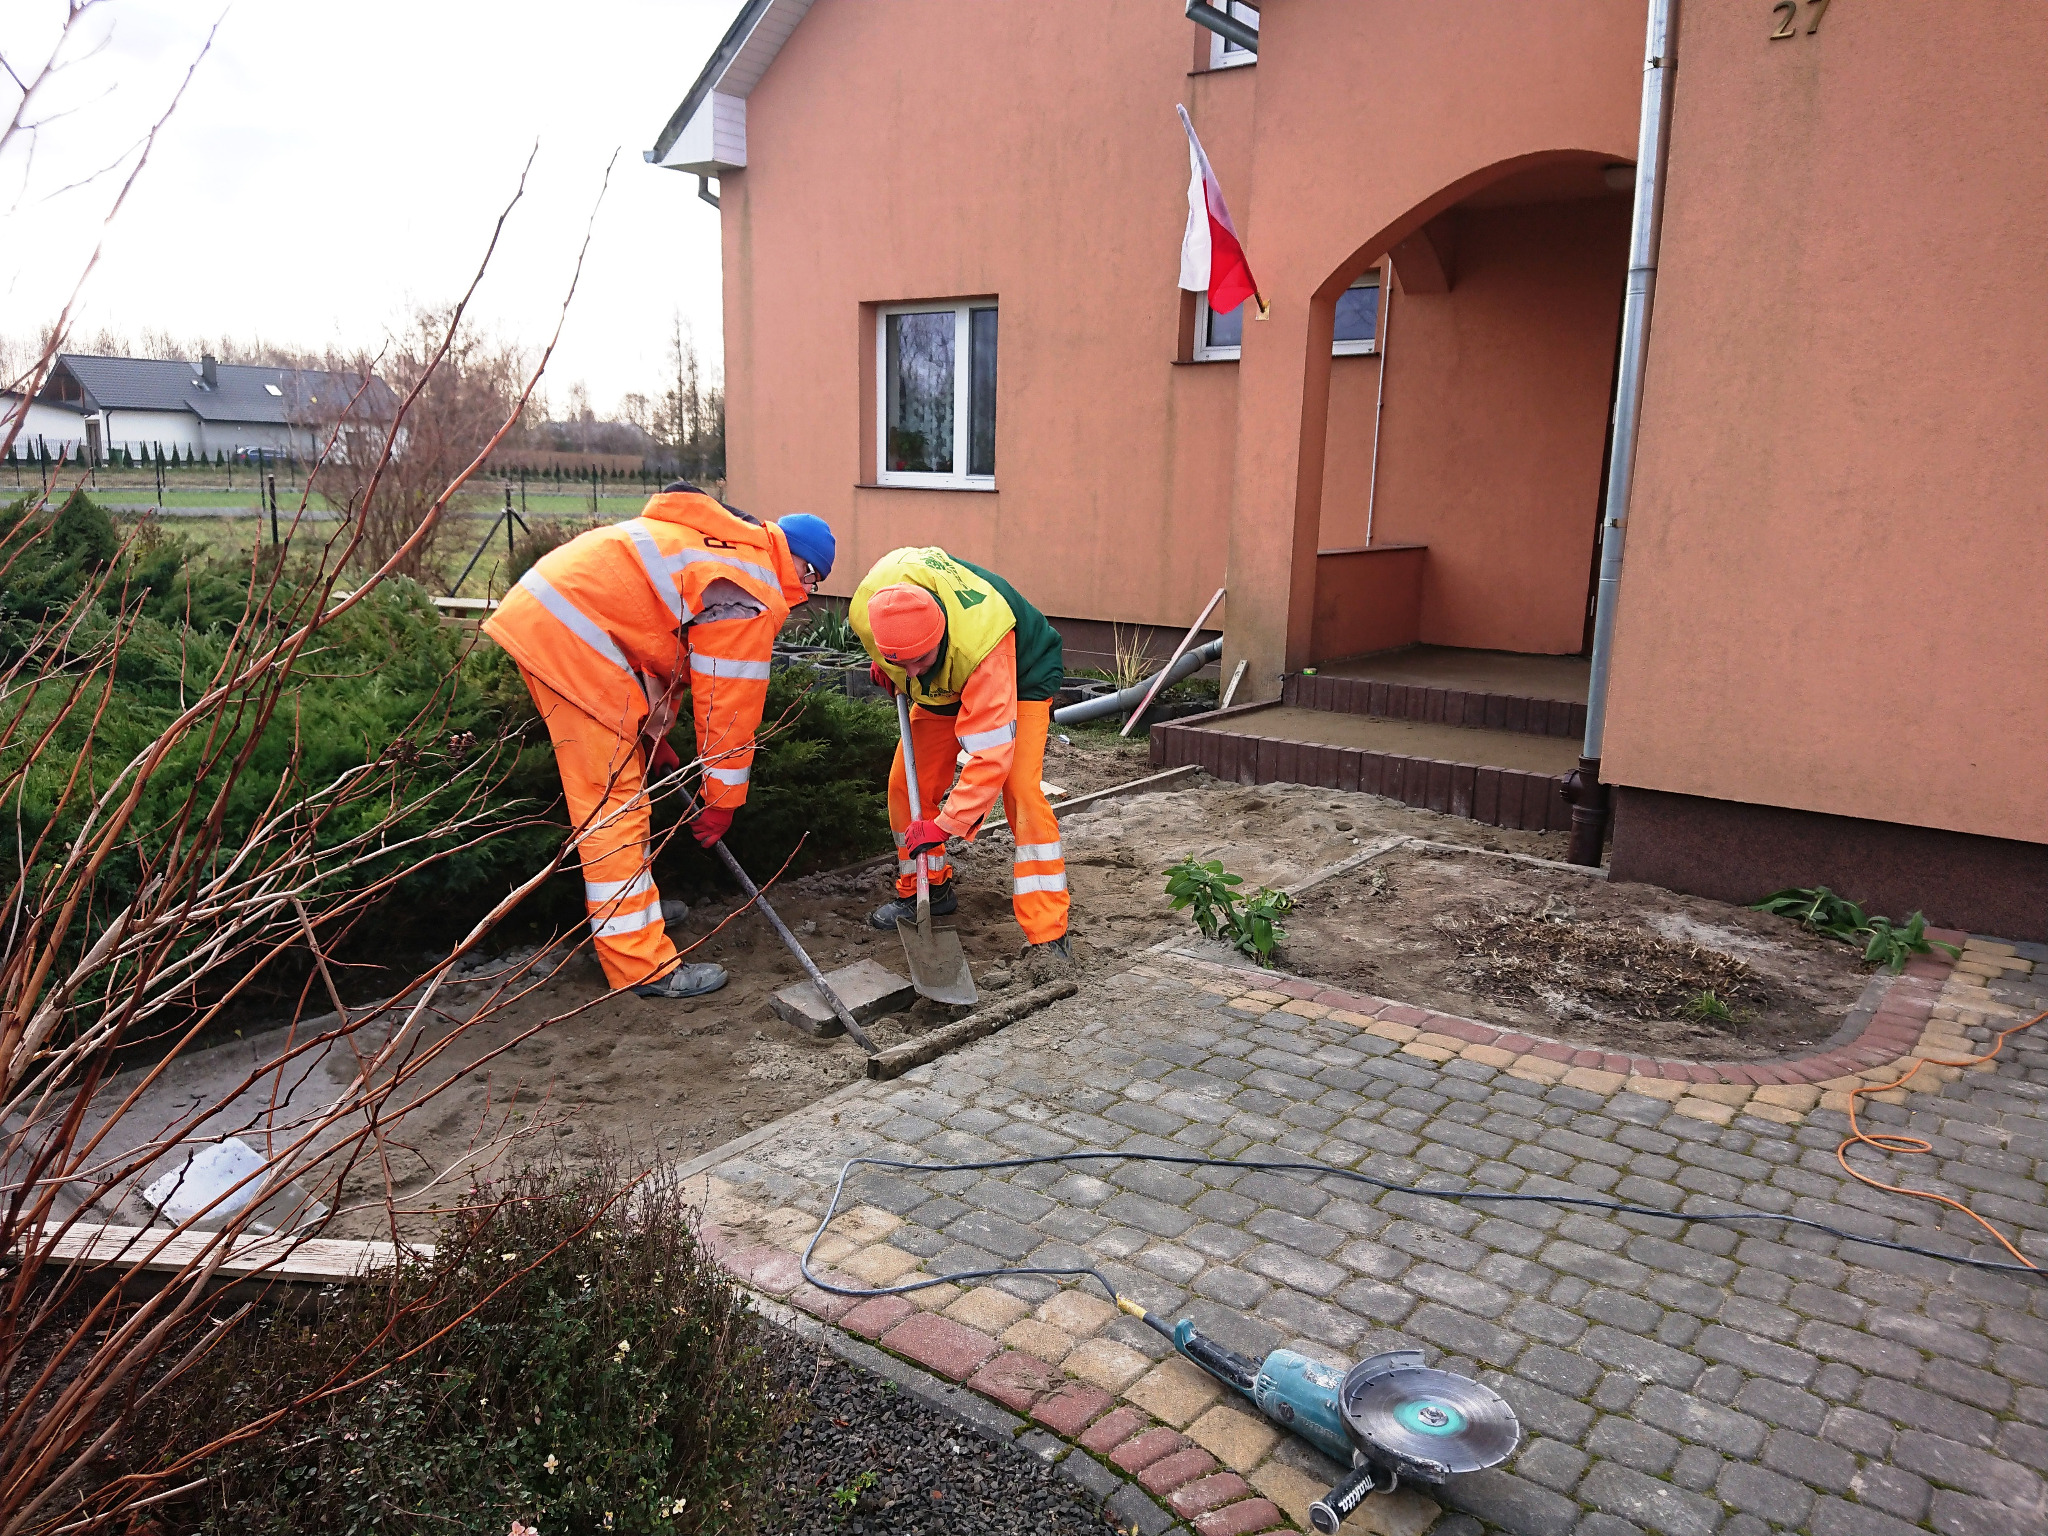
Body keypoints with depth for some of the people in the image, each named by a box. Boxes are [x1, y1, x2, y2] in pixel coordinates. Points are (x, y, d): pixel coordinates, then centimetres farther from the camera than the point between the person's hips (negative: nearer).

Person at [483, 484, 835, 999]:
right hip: (570, 636, -11)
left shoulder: (713, 541, 19)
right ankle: (641, 965, -1)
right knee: (613, 805, -7)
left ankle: (630, 905, 38)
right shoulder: (751, 594, -12)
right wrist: (723, 798, 3)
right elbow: (730, 700, -8)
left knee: (616, 793, 22)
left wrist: (653, 736, 23)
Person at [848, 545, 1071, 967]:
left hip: (1020, 677, -6)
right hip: (944, 687, 6)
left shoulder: (982, 641, -48)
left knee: (1021, 793, -22)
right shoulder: (867, 606, -32)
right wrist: (882, 661, 0)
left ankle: (1048, 935, -18)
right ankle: (929, 888, 23)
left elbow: (990, 752, -45)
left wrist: (946, 824, -45)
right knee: (906, 786, -1)